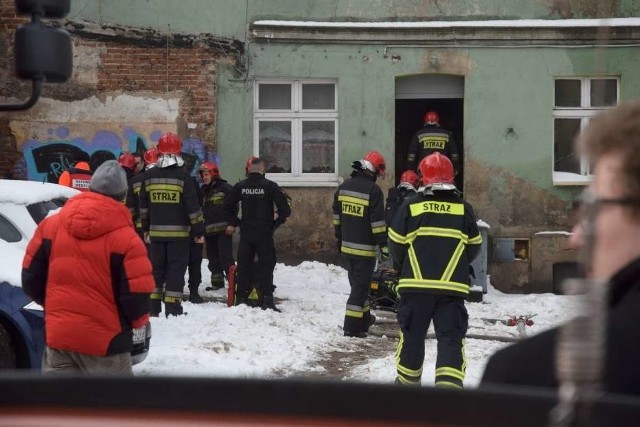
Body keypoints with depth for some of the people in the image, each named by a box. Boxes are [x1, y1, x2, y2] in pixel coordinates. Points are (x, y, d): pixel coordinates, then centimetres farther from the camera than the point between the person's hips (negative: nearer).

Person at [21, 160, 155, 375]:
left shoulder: (50, 225, 1)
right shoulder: (125, 238, -14)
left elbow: (31, 279, 7)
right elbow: (137, 297, -13)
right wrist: (138, 320, 9)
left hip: (58, 334, 4)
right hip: (105, 340, -4)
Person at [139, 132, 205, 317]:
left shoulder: (150, 175, 4)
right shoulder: (183, 175, -9)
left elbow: (143, 206, 11)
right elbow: (193, 206, -9)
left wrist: (145, 228, 21)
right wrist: (199, 230, -2)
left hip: (156, 232, 4)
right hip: (179, 232, -4)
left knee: (156, 267, 12)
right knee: (176, 269, 0)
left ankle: (153, 307, 14)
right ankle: (172, 308, -3)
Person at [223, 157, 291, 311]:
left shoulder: (240, 186, 1)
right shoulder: (270, 186, -7)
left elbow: (227, 206, 7)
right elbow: (285, 209, -11)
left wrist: (234, 222, 15)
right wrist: (276, 223, 2)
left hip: (245, 233, 3)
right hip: (264, 233, -3)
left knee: (244, 266, 10)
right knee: (265, 266, 0)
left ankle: (241, 299, 13)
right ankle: (266, 300, -5)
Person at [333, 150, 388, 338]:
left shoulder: (343, 187, 8)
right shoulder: (373, 190, -15)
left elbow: (336, 216, 15)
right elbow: (378, 222, -16)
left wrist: (339, 239, 23)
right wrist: (384, 245, -10)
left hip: (346, 247, 7)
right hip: (365, 249, -7)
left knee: (357, 284, 19)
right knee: (361, 286, -2)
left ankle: (364, 320, 30)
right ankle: (352, 327, -3)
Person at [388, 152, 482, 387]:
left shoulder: (410, 206, -4)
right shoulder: (464, 209, 1)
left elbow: (396, 244, 1)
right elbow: (473, 248, 9)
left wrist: (402, 267, 21)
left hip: (416, 284, 0)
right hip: (452, 286, 0)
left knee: (412, 335, 14)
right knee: (451, 339, 0)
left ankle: (407, 383, 29)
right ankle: (449, 386, -14)